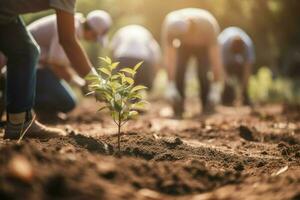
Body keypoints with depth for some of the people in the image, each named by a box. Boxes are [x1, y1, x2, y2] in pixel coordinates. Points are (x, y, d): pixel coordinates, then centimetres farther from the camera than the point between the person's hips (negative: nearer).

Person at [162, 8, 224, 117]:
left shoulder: (207, 25, -42)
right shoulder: (170, 24, -37)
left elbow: (216, 56, -38)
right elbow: (169, 57, -36)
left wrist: (216, 90, -41)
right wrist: (171, 87, -41)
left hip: (204, 46, -1)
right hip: (184, 46, 2)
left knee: (203, 74, -22)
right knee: (178, 72, -21)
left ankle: (207, 110, -2)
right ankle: (178, 111, -7)